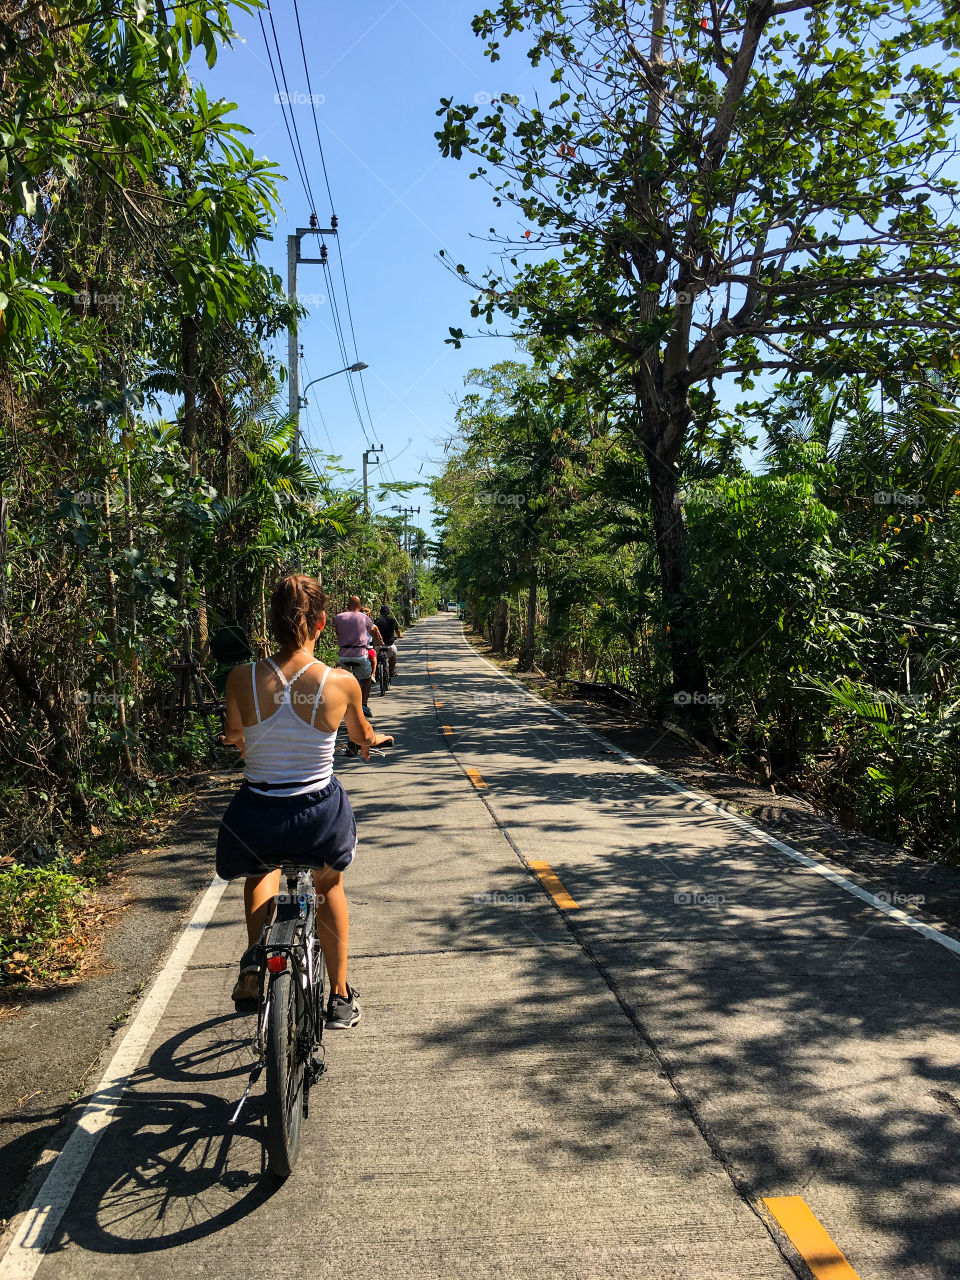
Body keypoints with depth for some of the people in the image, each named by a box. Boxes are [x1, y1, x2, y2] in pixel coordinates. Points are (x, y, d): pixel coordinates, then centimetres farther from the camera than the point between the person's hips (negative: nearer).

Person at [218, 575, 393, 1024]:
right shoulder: (341, 682, -12)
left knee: (262, 868, 38)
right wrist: (374, 741, 37)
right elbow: (362, 737, 11)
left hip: (256, 820, 1)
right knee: (329, 885, 33)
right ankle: (340, 998, 39)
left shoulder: (241, 678, -10)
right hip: (321, 818, 0)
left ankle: (255, 954, 15)